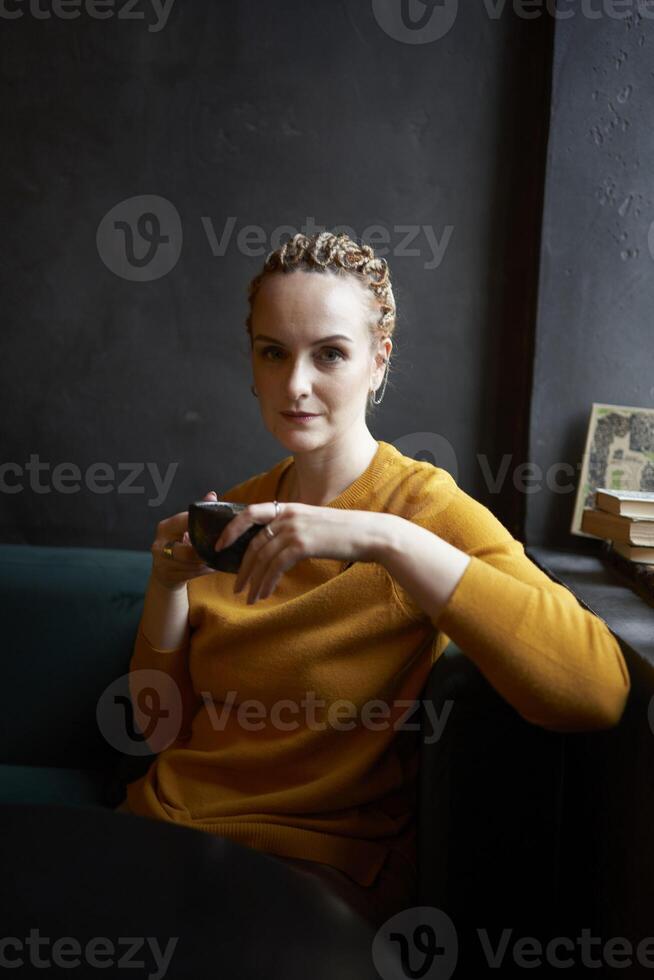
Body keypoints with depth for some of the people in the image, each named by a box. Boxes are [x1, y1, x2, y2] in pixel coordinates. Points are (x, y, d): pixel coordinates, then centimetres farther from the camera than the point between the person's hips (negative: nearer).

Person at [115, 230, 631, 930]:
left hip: (321, 851, -4)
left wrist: (383, 539, -33)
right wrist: (167, 584, -10)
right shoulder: (235, 514, 4)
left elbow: (599, 688, -29)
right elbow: (165, 731, 6)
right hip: (169, 819, 4)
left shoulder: (428, 506, -11)